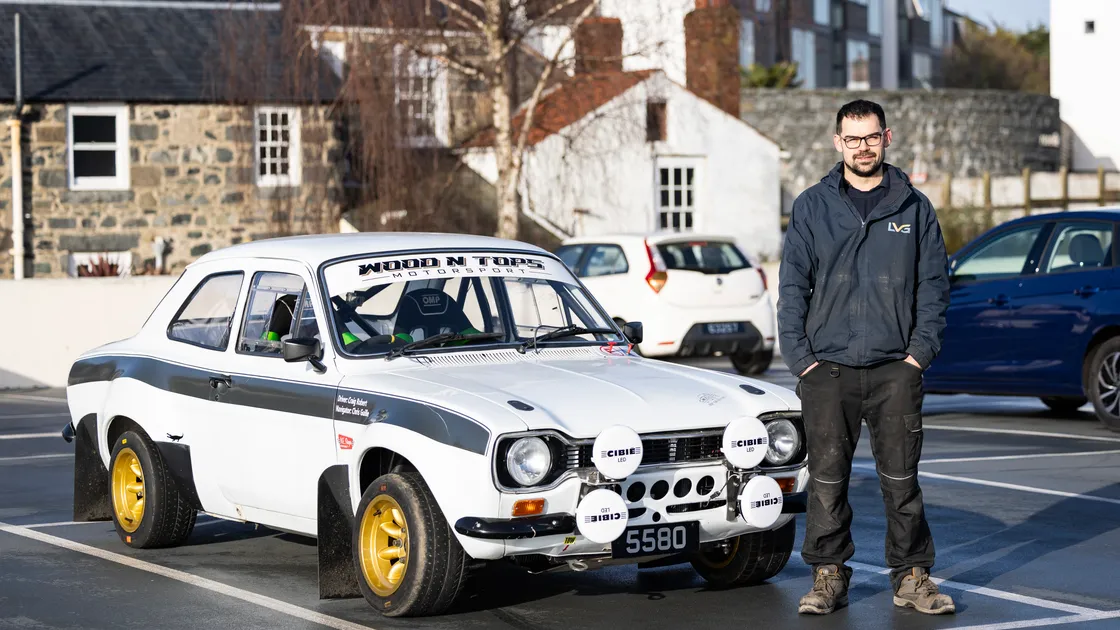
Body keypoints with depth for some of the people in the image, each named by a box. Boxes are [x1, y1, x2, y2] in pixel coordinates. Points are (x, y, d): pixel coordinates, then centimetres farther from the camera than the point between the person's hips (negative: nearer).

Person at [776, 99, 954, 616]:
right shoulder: (811, 208, 6)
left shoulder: (914, 208, 8)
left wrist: (920, 351, -2)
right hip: (828, 369, 0)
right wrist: (800, 356, -4)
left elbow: (934, 284, 8)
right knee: (827, 477, 2)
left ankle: (912, 576, 11)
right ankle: (828, 575, 11)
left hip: (896, 369, 0)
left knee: (901, 477, 3)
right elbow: (792, 286, 5)